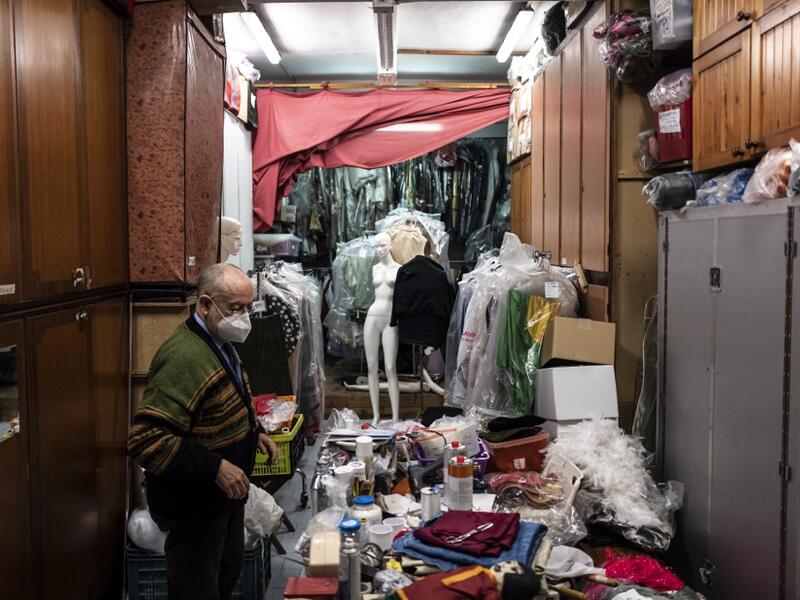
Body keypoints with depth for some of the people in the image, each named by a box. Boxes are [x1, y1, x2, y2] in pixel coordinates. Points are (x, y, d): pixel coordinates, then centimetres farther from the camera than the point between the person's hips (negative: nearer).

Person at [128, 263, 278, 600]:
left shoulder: (218, 344, 6)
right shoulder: (184, 357, -28)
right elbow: (145, 440, -34)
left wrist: (253, 432, 7)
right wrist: (215, 467, -34)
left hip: (224, 496, 10)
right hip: (193, 507, -10)